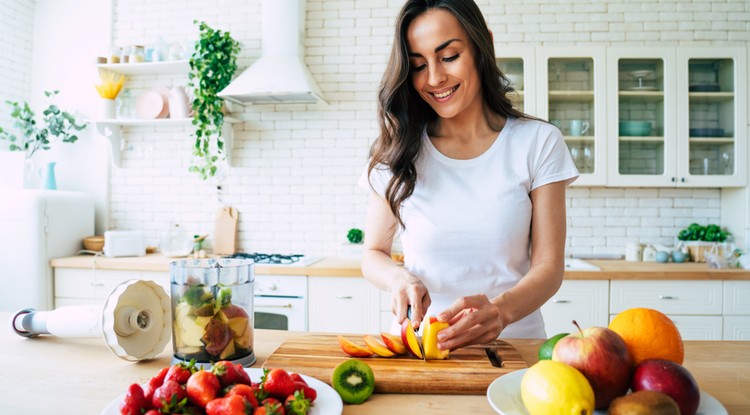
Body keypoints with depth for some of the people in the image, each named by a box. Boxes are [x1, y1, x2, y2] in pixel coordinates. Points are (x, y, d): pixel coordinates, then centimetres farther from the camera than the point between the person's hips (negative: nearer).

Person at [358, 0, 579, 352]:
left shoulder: (539, 142, 0)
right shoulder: (398, 151, 3)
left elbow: (549, 265, -3)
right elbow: (373, 253, 9)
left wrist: (500, 310, -23)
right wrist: (400, 278, -13)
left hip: (513, 341, 0)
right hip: (418, 341, 1)